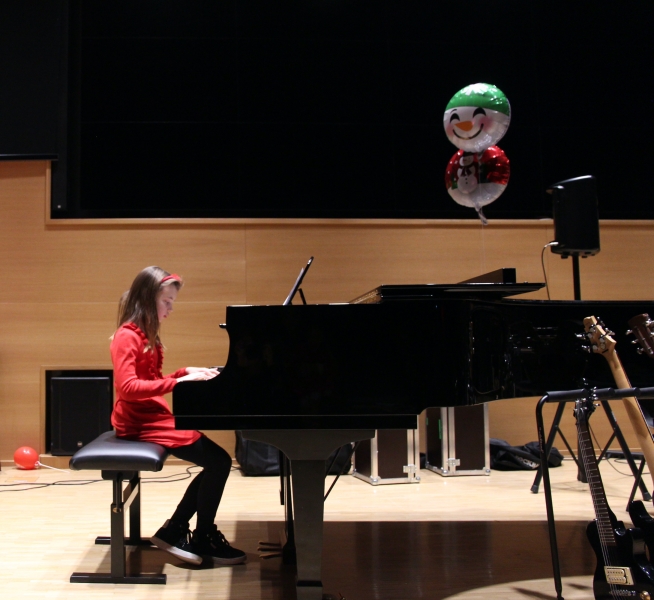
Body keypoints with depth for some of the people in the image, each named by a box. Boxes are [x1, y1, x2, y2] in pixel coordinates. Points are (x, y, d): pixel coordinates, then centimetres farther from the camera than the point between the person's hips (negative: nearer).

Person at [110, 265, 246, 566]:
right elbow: (128, 387, -26)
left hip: (155, 416, 10)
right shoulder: (127, 336, -14)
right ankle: (202, 540, 2)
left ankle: (174, 532, 9)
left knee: (216, 463, 3)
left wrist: (188, 372, 4)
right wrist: (179, 382, -27)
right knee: (219, 461, -14)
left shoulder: (145, 336, 16)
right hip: (140, 422, -10)